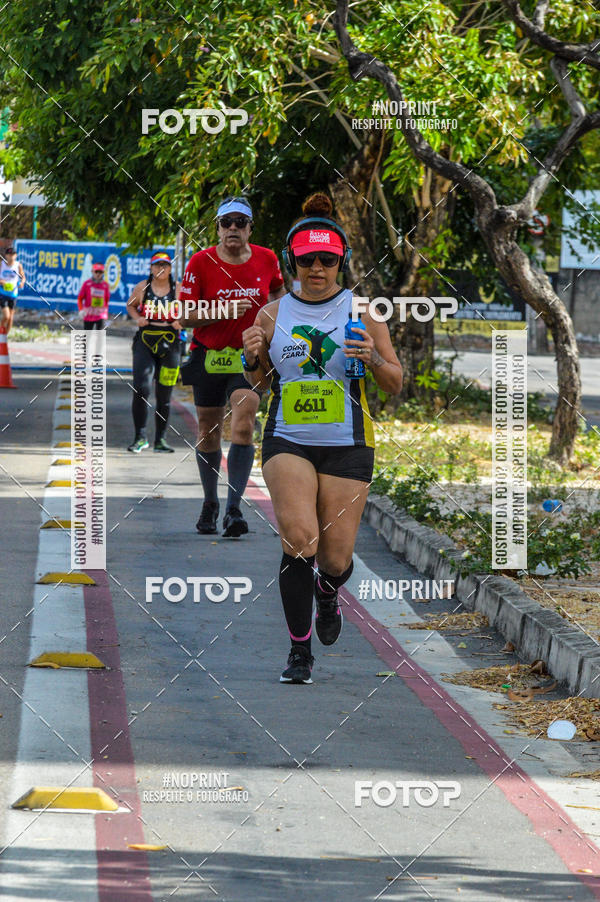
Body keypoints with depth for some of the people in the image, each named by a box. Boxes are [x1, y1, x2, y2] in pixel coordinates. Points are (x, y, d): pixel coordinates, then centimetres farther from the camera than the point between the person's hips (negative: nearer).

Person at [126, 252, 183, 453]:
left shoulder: (179, 289, 2)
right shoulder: (142, 287, 2)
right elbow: (131, 305, 19)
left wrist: (181, 322, -5)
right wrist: (137, 318, 0)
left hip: (170, 345, 1)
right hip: (145, 342, -1)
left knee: (164, 396, 7)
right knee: (141, 389, -16)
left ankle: (160, 440, 19)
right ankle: (140, 437, -8)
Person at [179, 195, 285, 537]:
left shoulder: (266, 259, 0)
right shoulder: (201, 262, -6)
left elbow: (278, 290, 23)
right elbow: (185, 315, -7)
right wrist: (223, 311, -20)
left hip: (251, 356, 0)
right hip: (209, 356, 0)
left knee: (243, 426, -18)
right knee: (209, 433, 9)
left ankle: (234, 509, -22)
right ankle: (210, 504, 30)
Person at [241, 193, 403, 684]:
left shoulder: (362, 311, 0)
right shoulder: (273, 314, 4)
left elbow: (395, 384, 5)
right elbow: (258, 384, 15)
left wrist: (373, 358, -16)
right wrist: (252, 357, -7)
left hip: (347, 444, 0)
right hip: (287, 440, 0)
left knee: (335, 559, 1)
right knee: (299, 540, -20)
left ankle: (328, 592, 40)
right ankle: (300, 653, -9)